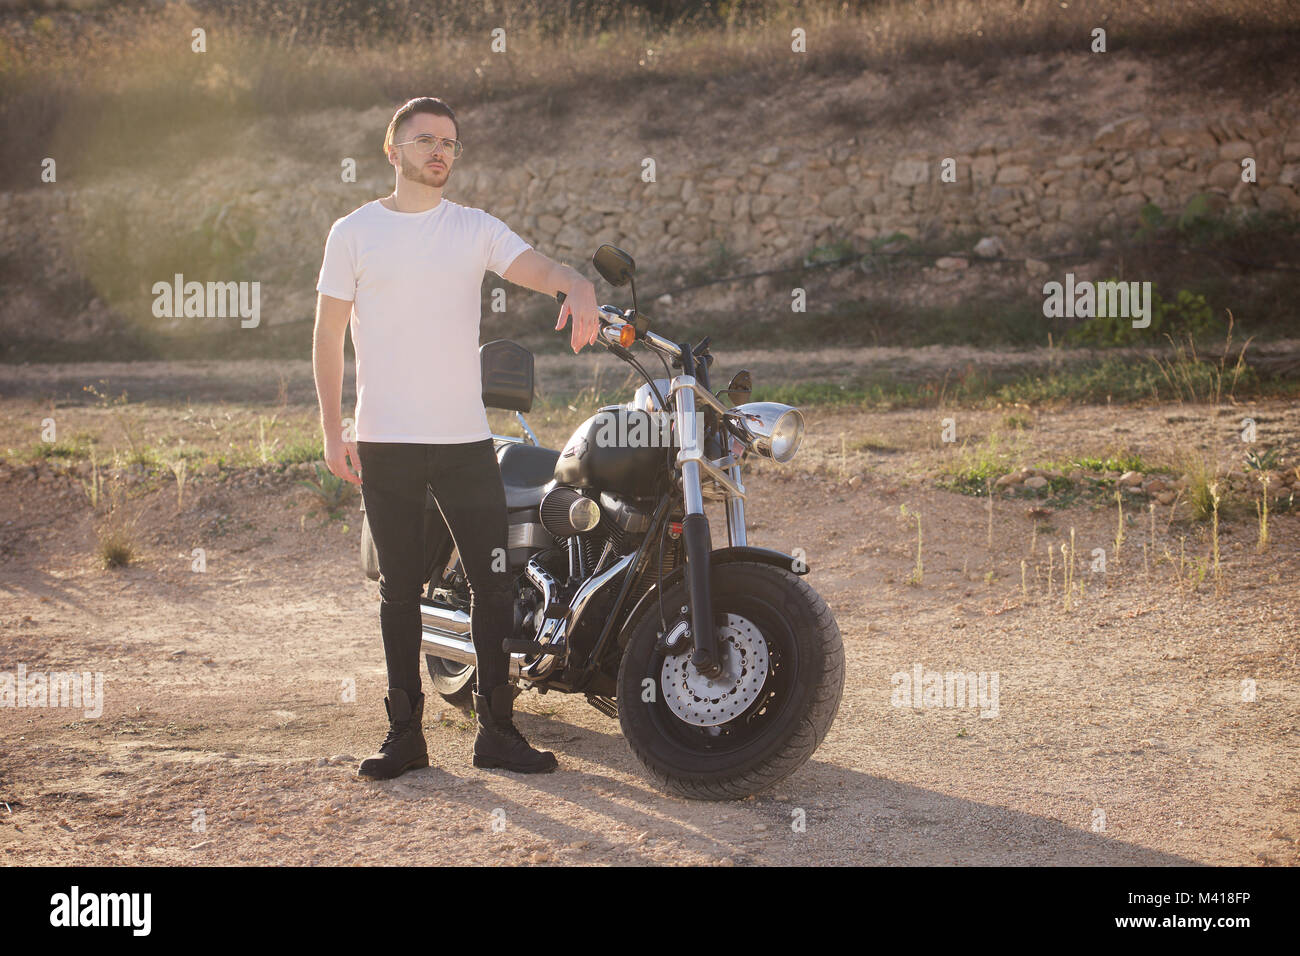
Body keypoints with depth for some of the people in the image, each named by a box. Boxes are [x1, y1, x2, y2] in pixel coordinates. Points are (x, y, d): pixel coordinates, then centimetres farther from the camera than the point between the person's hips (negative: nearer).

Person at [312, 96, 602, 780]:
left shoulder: (477, 229, 8)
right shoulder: (353, 232, 5)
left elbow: (538, 267, -8)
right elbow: (328, 336, 6)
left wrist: (577, 288, -32)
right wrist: (332, 429, 0)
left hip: (465, 438, 1)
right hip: (383, 441, -1)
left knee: (494, 584, -1)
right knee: (400, 589, 6)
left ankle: (496, 729, 9)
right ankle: (405, 732, 14)